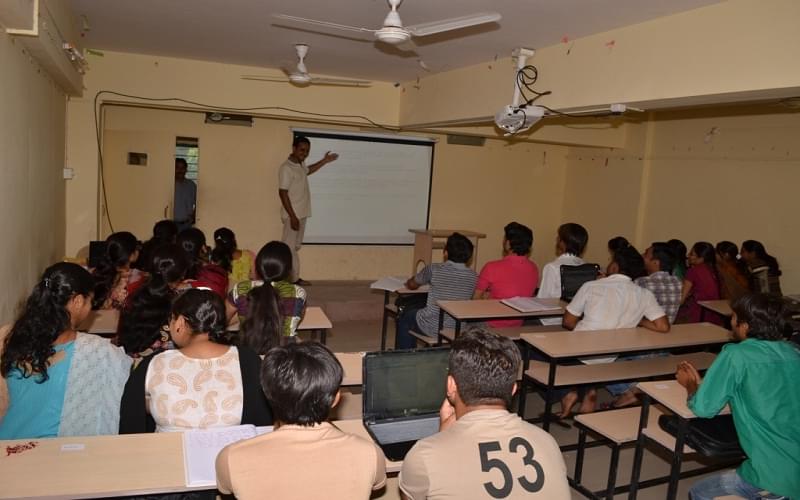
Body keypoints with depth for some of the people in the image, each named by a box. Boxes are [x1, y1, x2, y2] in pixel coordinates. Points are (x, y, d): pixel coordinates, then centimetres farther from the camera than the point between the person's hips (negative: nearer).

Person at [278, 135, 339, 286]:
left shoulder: (300, 164, 9)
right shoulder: (286, 168, -18)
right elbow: (282, 193, -20)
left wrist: (324, 161, 31)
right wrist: (292, 217, -23)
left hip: (302, 213, 9)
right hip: (293, 215, -9)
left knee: (296, 246, 15)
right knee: (289, 247, -4)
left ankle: (293, 277, 24)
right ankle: (292, 279, 0)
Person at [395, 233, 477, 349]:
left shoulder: (434, 269, -13)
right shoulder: (473, 276, -5)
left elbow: (411, 285, 4)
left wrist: (409, 282, 29)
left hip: (432, 328, -4)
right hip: (459, 330, 4)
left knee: (405, 316, 25)